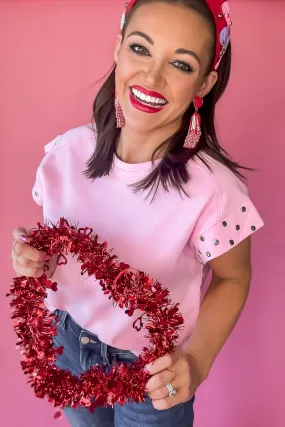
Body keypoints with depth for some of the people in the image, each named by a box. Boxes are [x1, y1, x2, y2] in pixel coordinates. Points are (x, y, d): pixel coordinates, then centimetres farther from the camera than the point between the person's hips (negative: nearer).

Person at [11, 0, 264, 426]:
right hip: (67, 340, 4)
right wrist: (35, 260, -22)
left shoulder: (213, 188, -29)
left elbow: (232, 278, -11)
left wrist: (196, 360, -26)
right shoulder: (67, 152, -16)